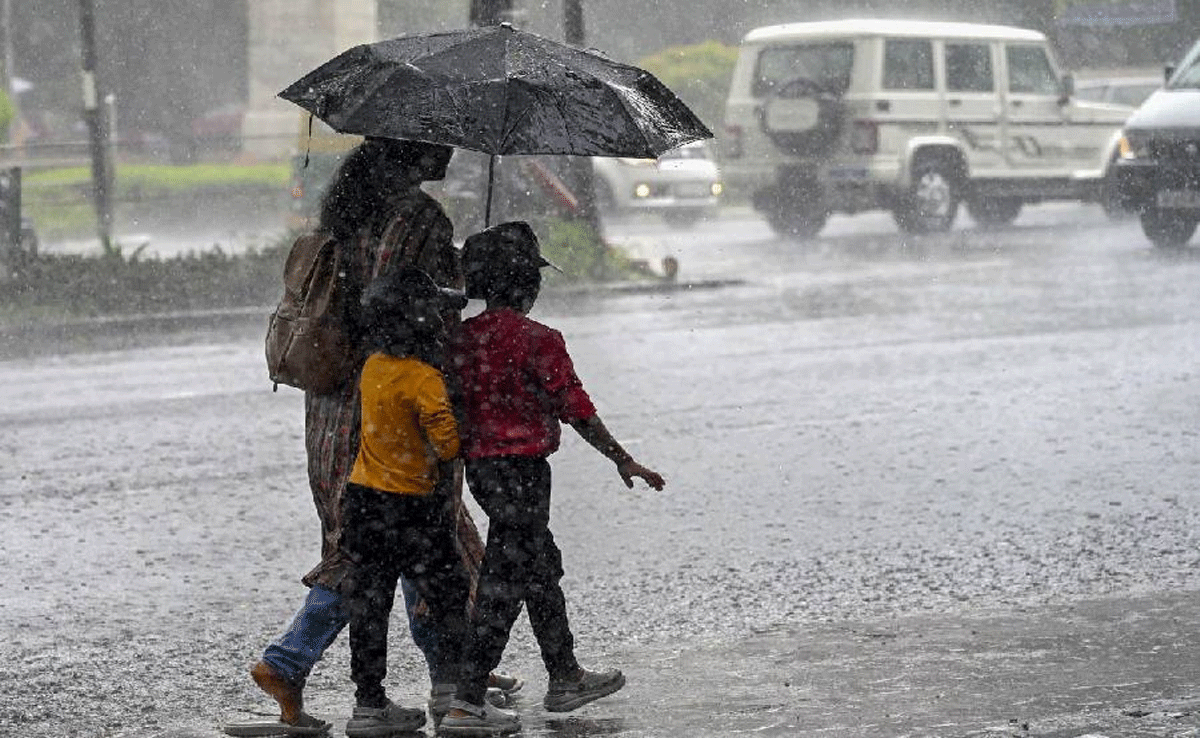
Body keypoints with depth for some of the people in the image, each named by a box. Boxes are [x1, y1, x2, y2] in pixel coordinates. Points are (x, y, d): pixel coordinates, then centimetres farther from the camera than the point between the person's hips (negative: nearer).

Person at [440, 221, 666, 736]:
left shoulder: (462, 337, 5)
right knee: (503, 584, -5)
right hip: (521, 469, -8)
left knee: (541, 567, 21)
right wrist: (624, 461, -2)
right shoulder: (538, 340, -15)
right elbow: (577, 410, -12)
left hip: (479, 465, 8)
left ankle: (565, 679, 33)